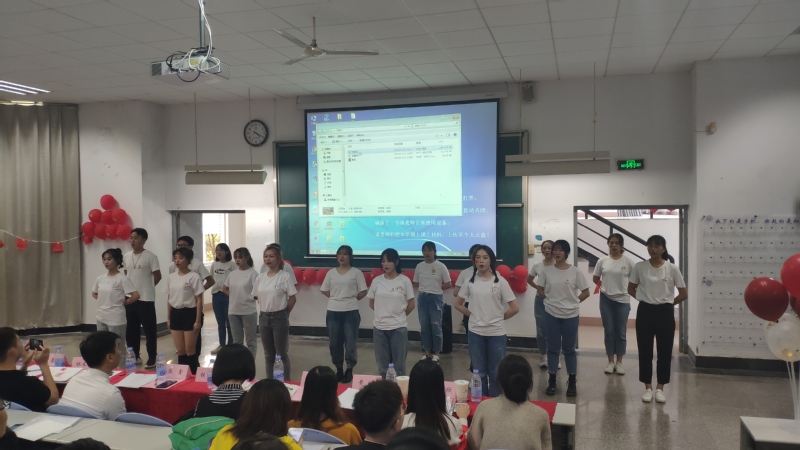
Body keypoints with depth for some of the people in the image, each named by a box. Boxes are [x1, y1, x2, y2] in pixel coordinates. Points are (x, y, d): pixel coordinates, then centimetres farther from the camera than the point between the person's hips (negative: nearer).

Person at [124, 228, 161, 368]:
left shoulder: (150, 256, -11)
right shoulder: (126, 256, 8)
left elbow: (157, 276, -7)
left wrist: (147, 287, 3)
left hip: (146, 299, -6)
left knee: (149, 330, 0)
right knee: (131, 329, 14)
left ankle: (152, 359, 9)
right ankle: (134, 356, 26)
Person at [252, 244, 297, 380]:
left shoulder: (284, 276, -10)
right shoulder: (260, 278, 5)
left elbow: (293, 298, -8)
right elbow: (257, 297, 16)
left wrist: (284, 313, -1)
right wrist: (266, 308, 9)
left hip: (279, 318, -5)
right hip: (264, 317, 5)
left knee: (282, 354, 2)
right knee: (268, 354, 14)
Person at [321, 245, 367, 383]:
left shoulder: (356, 272, -2)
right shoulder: (331, 273, 8)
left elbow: (363, 291, -2)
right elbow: (324, 290, 12)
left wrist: (352, 299, 0)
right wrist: (336, 297, 3)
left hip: (351, 312, -3)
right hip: (333, 312, 3)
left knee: (350, 343, -1)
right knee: (334, 343, 9)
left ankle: (349, 370, 14)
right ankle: (339, 369, 23)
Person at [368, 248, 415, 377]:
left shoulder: (404, 280, -6)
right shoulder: (377, 281, 1)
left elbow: (411, 305, 0)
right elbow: (372, 303, 12)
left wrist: (398, 316, 8)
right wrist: (384, 313, 8)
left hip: (398, 327, -3)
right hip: (379, 327, 3)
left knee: (399, 364, 7)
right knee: (382, 364, 13)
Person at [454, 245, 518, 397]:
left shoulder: (500, 282, -7)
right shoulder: (470, 282, 0)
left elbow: (515, 308, -7)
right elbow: (458, 304, 11)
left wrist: (499, 318, -2)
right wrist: (473, 315, 2)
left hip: (496, 333, -2)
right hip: (475, 333, 2)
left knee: (495, 373, 9)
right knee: (479, 372, 13)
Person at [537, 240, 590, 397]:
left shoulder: (575, 271, -7)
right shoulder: (546, 271, -2)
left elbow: (585, 292, -1)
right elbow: (540, 290, 9)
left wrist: (573, 301, -3)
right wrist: (551, 299, 0)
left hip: (571, 315, -1)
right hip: (551, 314, 1)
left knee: (569, 349, 7)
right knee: (553, 348, 9)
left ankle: (572, 382, 18)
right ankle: (552, 381, 18)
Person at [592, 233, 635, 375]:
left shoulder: (627, 261, -5)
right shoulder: (602, 261, 0)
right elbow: (595, 278, 13)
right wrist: (605, 286, 6)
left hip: (622, 300, -1)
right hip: (606, 300, 1)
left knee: (621, 332, 6)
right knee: (609, 332, 6)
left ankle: (619, 362, 17)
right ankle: (611, 362, 16)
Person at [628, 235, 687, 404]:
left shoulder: (672, 268, -5)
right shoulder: (639, 267, -2)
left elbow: (684, 293, 1)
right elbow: (631, 289, 10)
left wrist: (668, 302, 0)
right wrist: (644, 298, 1)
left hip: (665, 312, 0)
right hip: (645, 311, 1)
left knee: (665, 351, 5)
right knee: (645, 351, 5)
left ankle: (660, 388, 18)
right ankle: (648, 387, 16)